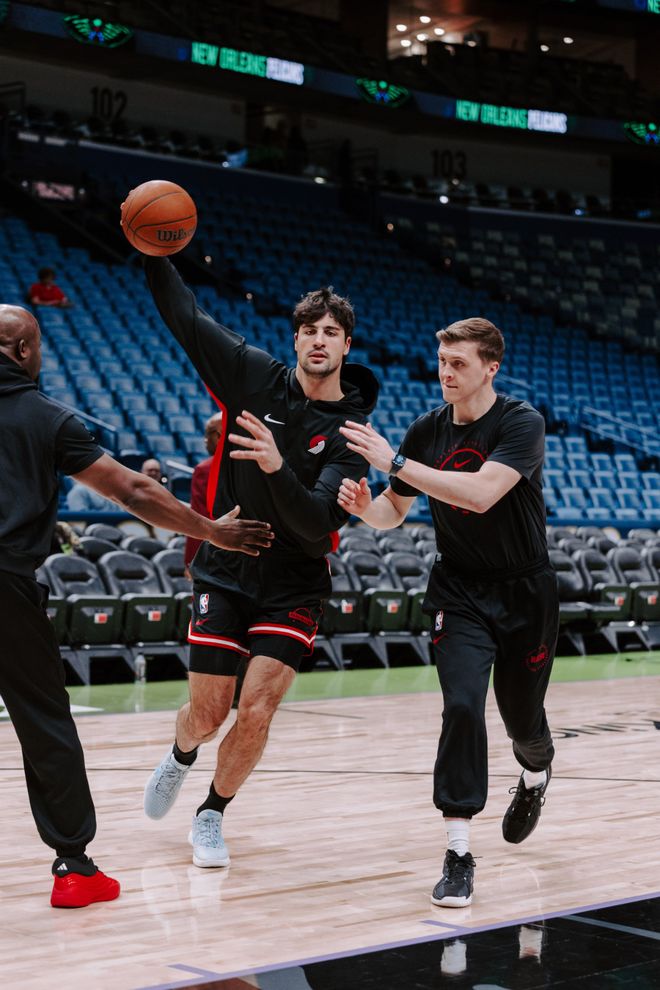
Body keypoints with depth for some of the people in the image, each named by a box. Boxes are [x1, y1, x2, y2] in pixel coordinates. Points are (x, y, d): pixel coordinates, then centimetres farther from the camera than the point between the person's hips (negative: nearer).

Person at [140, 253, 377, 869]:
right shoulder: (256, 377, -4)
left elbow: (319, 524, -22)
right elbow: (181, 313, -2)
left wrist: (278, 467, -38)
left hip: (293, 586, -1)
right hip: (224, 571, 1)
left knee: (255, 713, -12)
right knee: (206, 717, 1)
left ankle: (211, 816, 16)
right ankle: (180, 757, 40)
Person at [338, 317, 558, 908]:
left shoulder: (521, 423, -18)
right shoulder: (427, 432, -4)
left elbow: (481, 494, -35)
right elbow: (393, 514, 5)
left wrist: (394, 461, -38)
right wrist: (364, 505, -19)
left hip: (524, 592, -2)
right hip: (460, 592, 2)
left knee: (522, 719, 12)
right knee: (462, 706, -18)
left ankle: (535, 778, 50)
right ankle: (459, 854, -13)